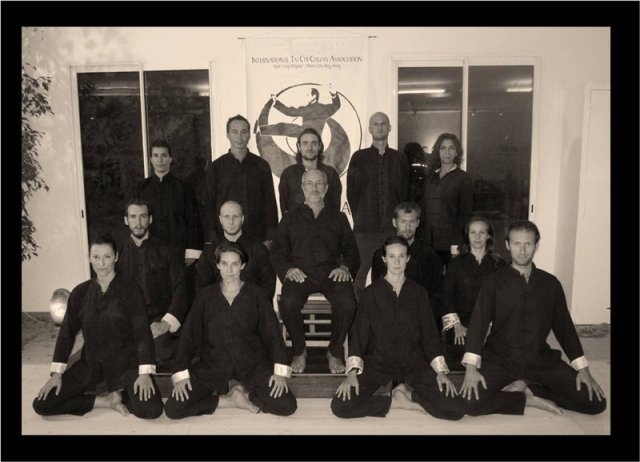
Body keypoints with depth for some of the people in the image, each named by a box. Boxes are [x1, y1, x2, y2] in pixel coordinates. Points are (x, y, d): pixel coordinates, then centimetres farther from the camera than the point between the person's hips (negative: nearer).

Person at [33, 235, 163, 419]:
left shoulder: (130, 290, -9)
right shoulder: (80, 292, 1)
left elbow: (142, 332, -12)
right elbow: (67, 333, 6)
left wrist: (145, 373, -20)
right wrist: (57, 373, 0)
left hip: (126, 362, -3)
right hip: (90, 363, 4)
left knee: (151, 410, -23)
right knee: (41, 404, -8)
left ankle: (118, 394, 6)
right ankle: (105, 401, 0)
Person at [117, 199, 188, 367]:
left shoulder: (164, 250, 5)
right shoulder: (119, 252, 11)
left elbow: (180, 289, 0)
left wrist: (167, 323, -12)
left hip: (158, 319, -2)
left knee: (158, 354, -28)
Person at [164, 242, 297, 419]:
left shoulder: (256, 294, 0)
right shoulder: (205, 296, 3)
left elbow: (272, 333, -4)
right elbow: (189, 334, 0)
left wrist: (280, 371, -16)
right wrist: (181, 374, -11)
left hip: (250, 361, -1)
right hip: (213, 363, 1)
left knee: (287, 405, -20)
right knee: (173, 408, -17)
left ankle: (244, 389, 5)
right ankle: (232, 400, -1)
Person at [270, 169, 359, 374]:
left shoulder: (338, 218, 22)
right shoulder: (291, 218, 20)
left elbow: (351, 251, 18)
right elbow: (277, 252, 13)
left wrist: (345, 267, -4)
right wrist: (288, 269, -7)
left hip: (331, 272, 1)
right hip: (300, 273, 0)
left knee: (347, 302, -31)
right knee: (288, 302, -32)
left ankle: (335, 352, -7)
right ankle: (299, 351, -7)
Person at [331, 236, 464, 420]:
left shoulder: (418, 293, 5)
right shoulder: (371, 293, 0)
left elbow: (429, 333, 5)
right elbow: (358, 333, -3)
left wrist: (440, 371, -7)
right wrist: (352, 372, -14)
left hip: (413, 362, 1)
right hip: (378, 362, -1)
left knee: (456, 409, -17)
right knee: (340, 406, -22)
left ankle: (405, 392, 3)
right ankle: (399, 401, -4)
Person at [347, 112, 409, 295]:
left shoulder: (400, 159, 12)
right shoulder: (359, 158, 8)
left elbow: (405, 192, 11)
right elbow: (351, 191, 6)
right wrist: (360, 218, 2)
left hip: (393, 227, 1)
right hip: (365, 228, -1)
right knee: (361, 272, -1)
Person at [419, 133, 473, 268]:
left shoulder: (464, 179, 0)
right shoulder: (430, 177, 15)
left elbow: (465, 214, -5)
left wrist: (456, 244, -13)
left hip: (449, 243, -4)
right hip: (428, 241, 4)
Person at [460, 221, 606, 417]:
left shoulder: (550, 283, 5)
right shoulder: (494, 281, -3)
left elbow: (564, 325, 9)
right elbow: (479, 321, -11)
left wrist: (582, 368, 1)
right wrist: (471, 366, -22)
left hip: (540, 359, 3)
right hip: (500, 358, -3)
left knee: (595, 401, -10)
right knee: (471, 402, -26)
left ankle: (525, 387, 1)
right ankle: (529, 399, -3)